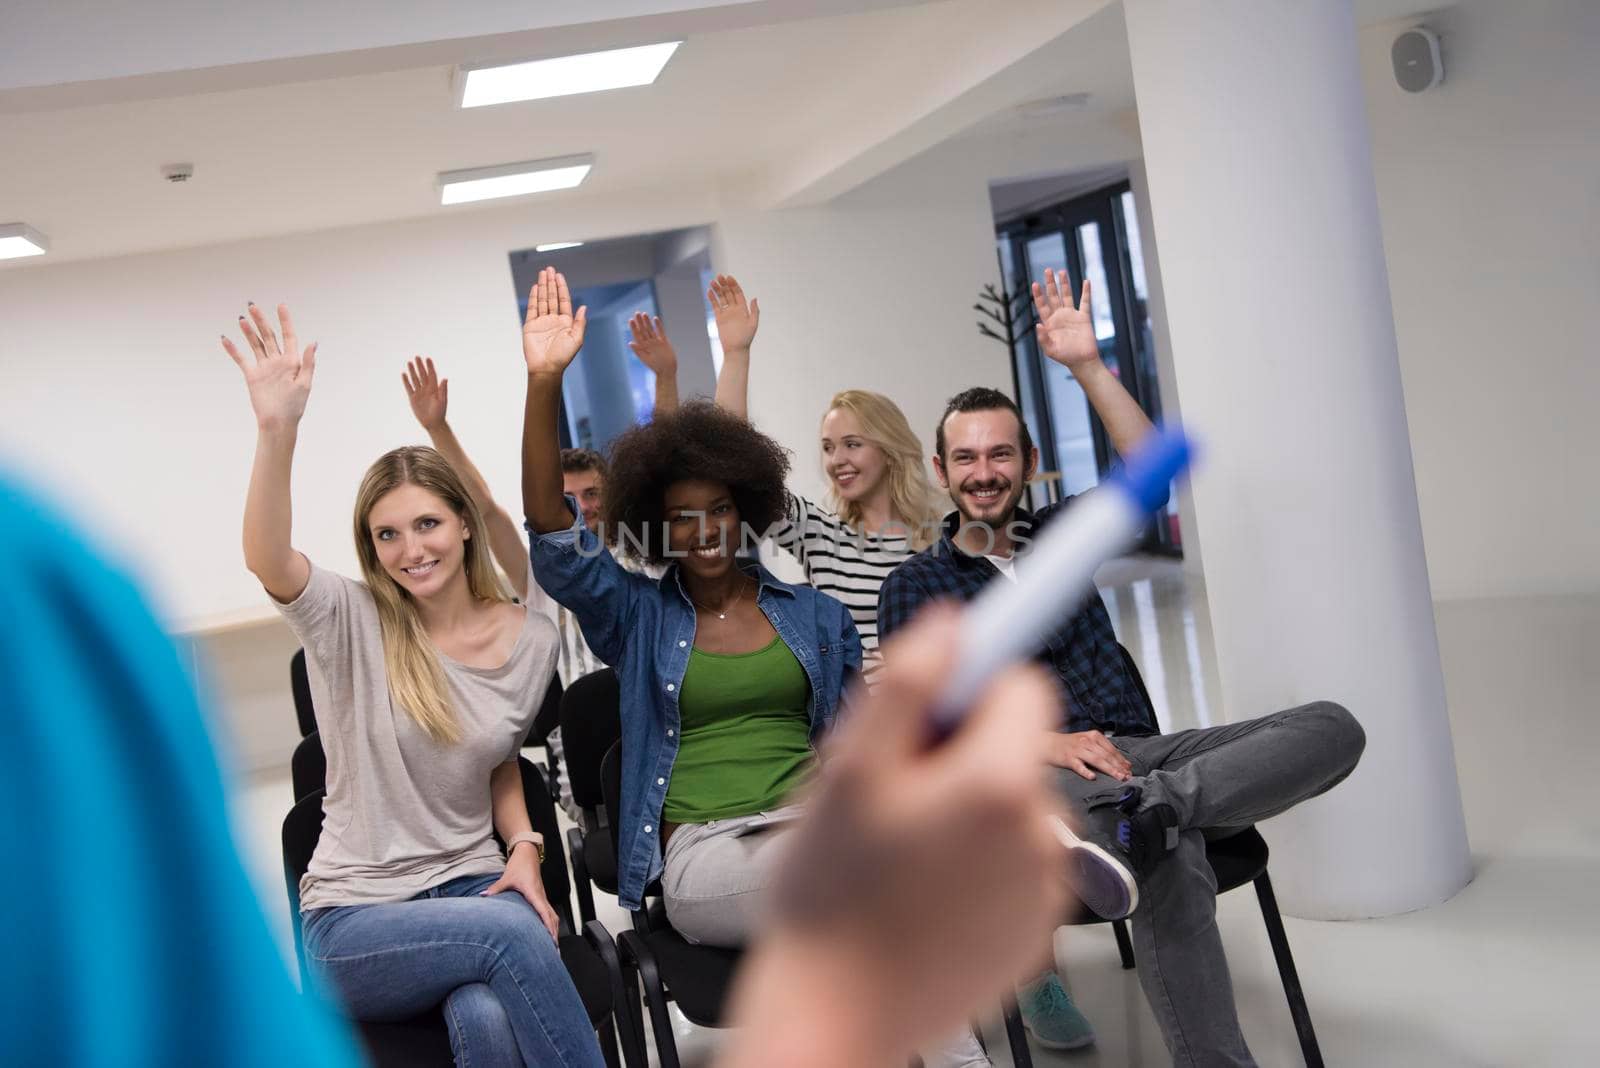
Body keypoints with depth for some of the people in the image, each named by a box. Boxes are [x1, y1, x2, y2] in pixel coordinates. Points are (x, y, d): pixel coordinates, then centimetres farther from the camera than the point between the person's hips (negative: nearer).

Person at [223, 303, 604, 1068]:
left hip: (472, 885, 2)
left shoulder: (530, 639, 3)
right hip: (353, 918, -2)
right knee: (513, 934, -34)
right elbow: (266, 560, -29)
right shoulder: (351, 624, -7)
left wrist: (524, 848, -1)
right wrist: (277, 429, -44)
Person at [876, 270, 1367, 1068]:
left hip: (1136, 750, 6)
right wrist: (1043, 741, -18)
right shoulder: (916, 585, 9)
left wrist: (1087, 366, -4)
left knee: (1332, 727, -21)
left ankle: (1142, 809, -42)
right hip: (1029, 775, -5)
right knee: (1170, 859, -40)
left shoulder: (1060, 531, 22)